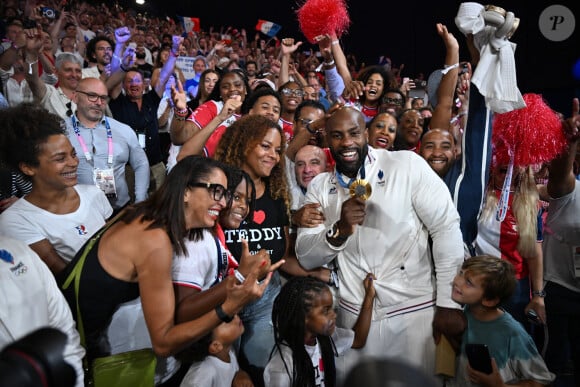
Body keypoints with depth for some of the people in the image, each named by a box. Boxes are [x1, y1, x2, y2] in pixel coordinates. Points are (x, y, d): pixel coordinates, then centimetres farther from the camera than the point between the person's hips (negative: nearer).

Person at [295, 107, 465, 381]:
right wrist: (340, 230, -23)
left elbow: (446, 227, -10)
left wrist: (449, 304, -10)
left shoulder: (407, 165, -10)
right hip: (354, 315, 3)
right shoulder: (319, 187, 1)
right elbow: (306, 257, -3)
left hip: (415, 311, -2)